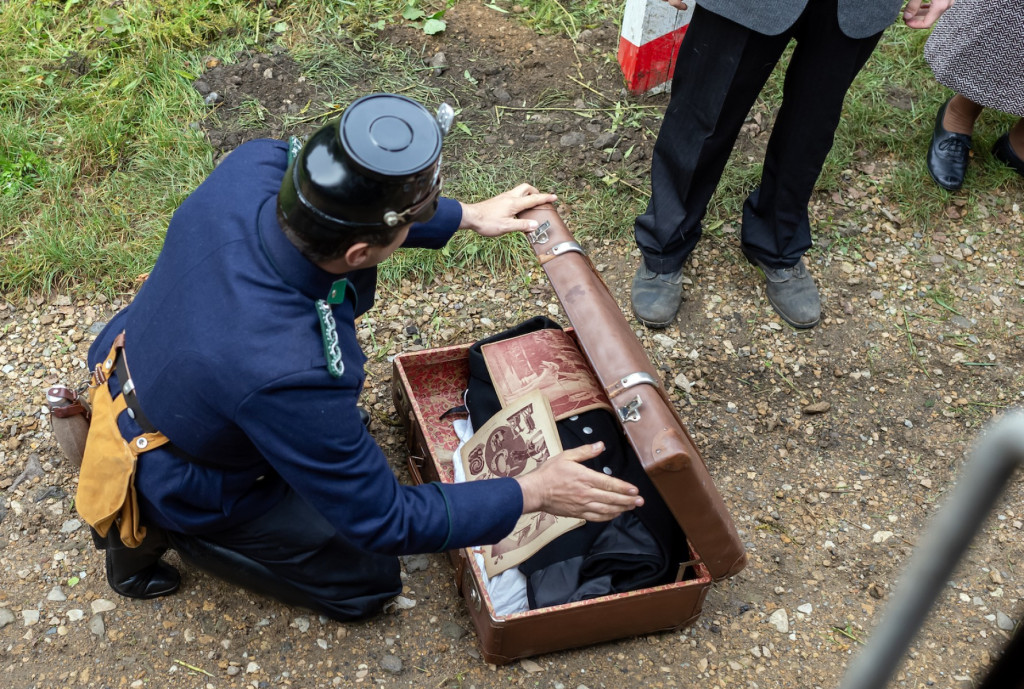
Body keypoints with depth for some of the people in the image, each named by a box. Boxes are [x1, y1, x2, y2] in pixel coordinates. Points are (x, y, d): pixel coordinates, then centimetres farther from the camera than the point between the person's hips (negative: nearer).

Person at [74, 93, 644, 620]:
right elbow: (386, 520, -26)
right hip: (178, 484, -6)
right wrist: (533, 493, -19)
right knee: (369, 580, 11)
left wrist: (467, 216, 4)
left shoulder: (256, 165, -27)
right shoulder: (288, 377, -44)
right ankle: (156, 531, 8)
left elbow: (345, 207, -1)